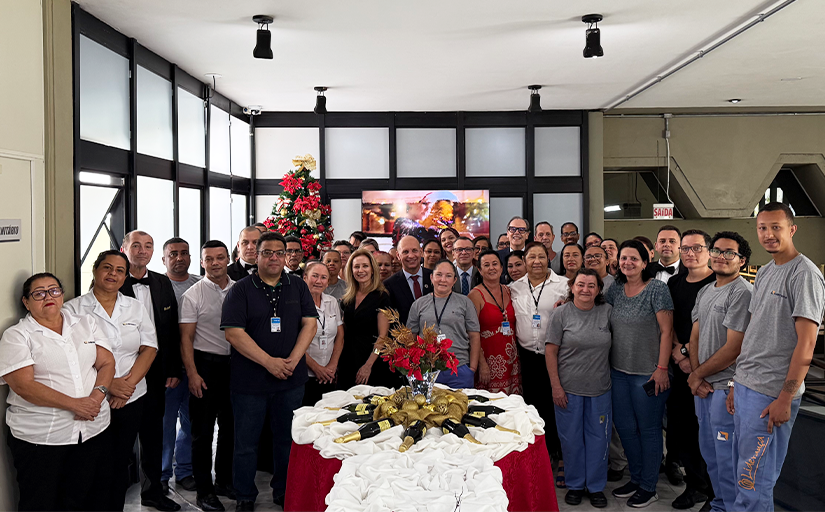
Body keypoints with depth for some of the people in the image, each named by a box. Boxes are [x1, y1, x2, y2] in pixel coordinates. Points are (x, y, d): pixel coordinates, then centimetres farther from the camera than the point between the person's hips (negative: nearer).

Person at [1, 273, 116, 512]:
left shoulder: (86, 323, 10)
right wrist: (75, 404, -18)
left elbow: (107, 363, 6)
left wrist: (97, 396, -13)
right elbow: (24, 385, -13)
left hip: (95, 428, 3)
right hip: (40, 438, -3)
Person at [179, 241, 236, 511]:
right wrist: (192, 374, -12)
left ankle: (224, 480, 29)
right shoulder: (193, 295, -5)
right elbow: (186, 338, -6)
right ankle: (204, 490, 15)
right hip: (206, 365, -4)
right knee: (203, 430, 3)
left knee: (230, 426, 13)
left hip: (235, 364, 4)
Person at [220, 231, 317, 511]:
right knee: (246, 442, 8)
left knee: (288, 438, 12)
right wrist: (269, 362, -16)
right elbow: (233, 332, -10)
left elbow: (309, 323, 2)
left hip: (291, 379, 2)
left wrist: (293, 360, -12)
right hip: (249, 380, -2)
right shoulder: (241, 290, -2)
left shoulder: (298, 286, 7)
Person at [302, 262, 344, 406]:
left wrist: (333, 365, -2)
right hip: (304, 376, -5)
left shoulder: (332, 302, 10)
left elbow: (340, 336, 11)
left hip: (329, 376, 5)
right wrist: (316, 367, -12)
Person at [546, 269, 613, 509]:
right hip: (568, 388, -2)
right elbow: (551, 351, -5)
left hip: (599, 388, 2)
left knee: (598, 437, 9)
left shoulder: (607, 311, 0)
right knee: (571, 438, 9)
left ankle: (596, 486, 27)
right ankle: (575, 484, 27)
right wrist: (556, 386, -8)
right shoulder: (562, 313, -6)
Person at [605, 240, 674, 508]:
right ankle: (635, 478, 32)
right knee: (624, 426, 13)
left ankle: (648, 487, 22)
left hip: (648, 373, -6)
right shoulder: (616, 289, 7)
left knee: (648, 429, 6)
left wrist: (662, 368, -15)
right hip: (619, 370, 6)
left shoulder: (657, 289, -10)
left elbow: (666, 331, -12)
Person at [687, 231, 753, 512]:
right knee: (709, 452, 18)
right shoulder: (705, 292, 12)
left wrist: (697, 374, -7)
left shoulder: (742, 293, -14)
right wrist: (696, 377, -2)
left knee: (727, 459, 0)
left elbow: (733, 348, -18)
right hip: (703, 386, 8)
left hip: (726, 387, -8)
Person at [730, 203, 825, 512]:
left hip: (771, 394, -8)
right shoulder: (764, 273, 14)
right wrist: (738, 383, 16)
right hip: (745, 387, 8)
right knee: (743, 476, 16)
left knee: (754, 486, -1)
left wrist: (785, 399, -18)